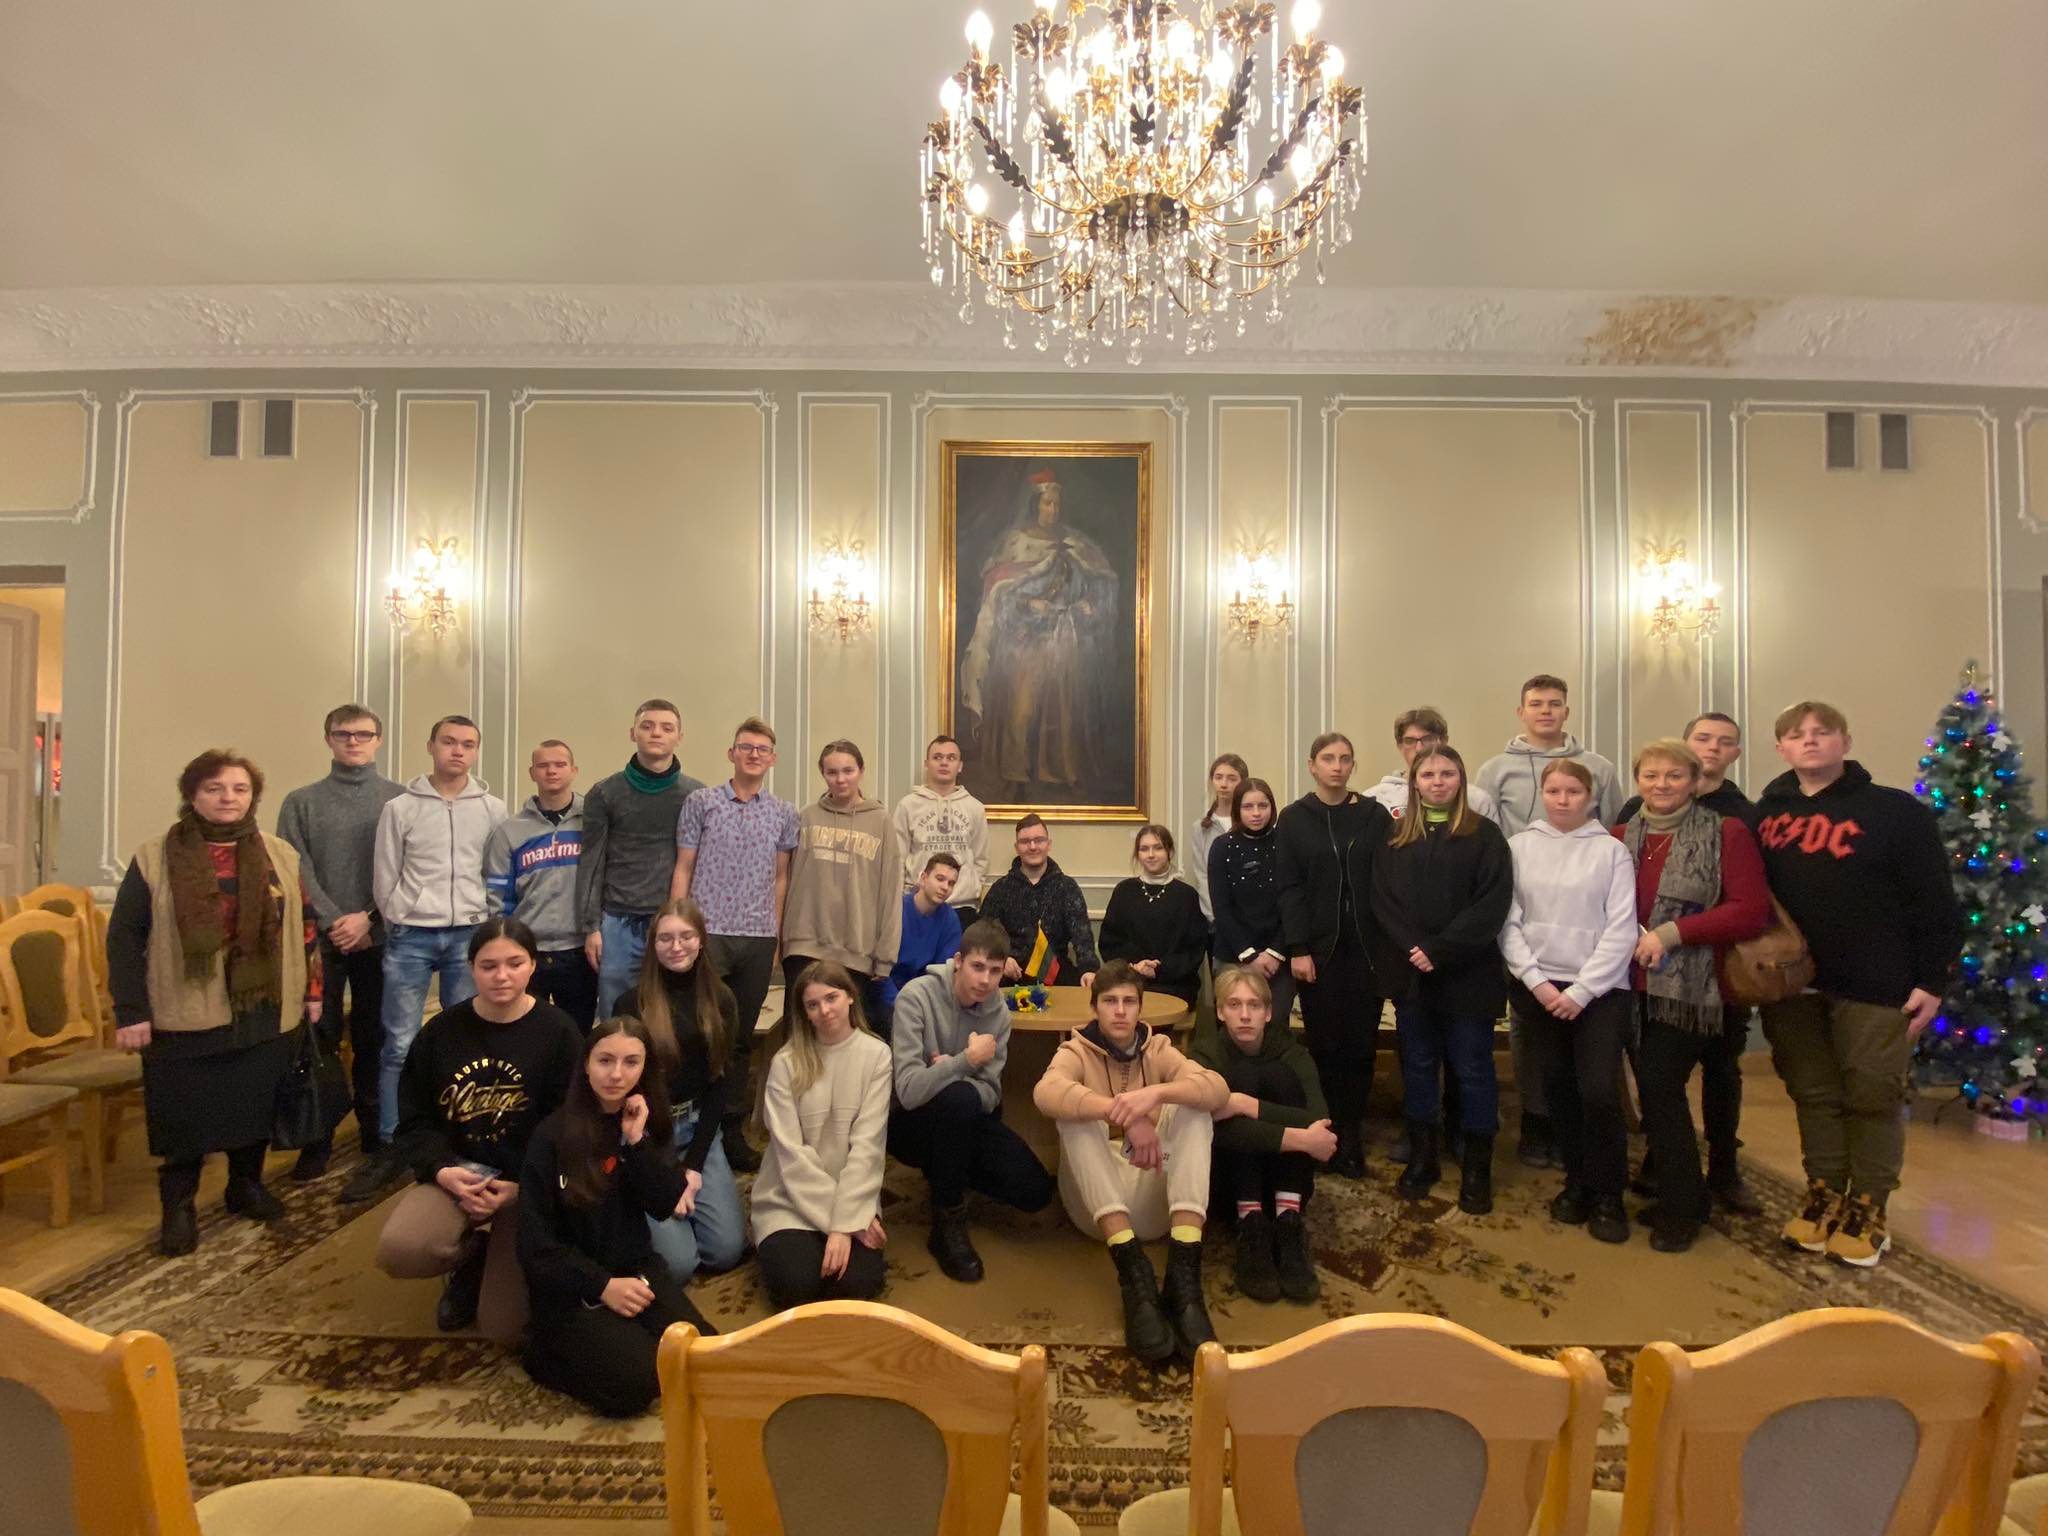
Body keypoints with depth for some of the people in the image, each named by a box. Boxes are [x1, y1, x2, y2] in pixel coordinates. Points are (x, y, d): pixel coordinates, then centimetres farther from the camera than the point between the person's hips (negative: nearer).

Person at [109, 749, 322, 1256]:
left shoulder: (280, 855, 5)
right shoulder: (155, 858, -3)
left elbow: (305, 925, 10)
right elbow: (124, 937, -3)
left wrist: (312, 990, 8)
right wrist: (130, 1011, -8)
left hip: (264, 1014, 3)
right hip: (185, 1018, -2)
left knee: (256, 1106, 13)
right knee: (183, 1115, 7)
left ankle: (247, 1184, 32)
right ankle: (178, 1205, 25)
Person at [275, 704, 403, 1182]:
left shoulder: (400, 799, 3)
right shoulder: (302, 801, 6)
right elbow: (296, 871, -2)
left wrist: (368, 918, -12)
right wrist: (334, 921, -11)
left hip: (380, 939, 0)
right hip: (320, 940, 1)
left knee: (373, 1039, 8)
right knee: (318, 1040, 4)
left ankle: (378, 1132, 19)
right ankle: (317, 1139, 14)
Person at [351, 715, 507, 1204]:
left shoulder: (493, 809, 4)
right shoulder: (399, 807, 1)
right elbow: (386, 878, 4)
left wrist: (483, 929, 3)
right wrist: (401, 928, 3)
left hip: (470, 935, 1)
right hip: (410, 937, -1)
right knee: (400, 1045, 2)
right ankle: (391, 1147, 13)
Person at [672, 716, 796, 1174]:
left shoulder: (783, 813, 9)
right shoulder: (701, 802, 2)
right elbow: (683, 870, 3)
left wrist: (775, 936, 10)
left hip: (759, 938, 3)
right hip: (708, 934, -2)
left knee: (742, 1037, 11)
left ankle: (732, 1130, 22)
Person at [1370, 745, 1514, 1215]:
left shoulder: (1483, 835, -1)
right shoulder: (1395, 837, 7)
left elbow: (1493, 902, -10)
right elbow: (1382, 899, 0)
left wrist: (1440, 949, -17)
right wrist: (1412, 949, -14)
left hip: (1468, 974, -2)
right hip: (1410, 973, 3)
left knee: (1472, 1068, 6)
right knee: (1417, 1066, 12)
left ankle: (1477, 1167, 20)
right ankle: (1421, 1158, 26)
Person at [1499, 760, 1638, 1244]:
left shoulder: (1611, 850, -1)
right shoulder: (1519, 846, 2)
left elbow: (1621, 930, -5)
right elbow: (1508, 922, 0)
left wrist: (1581, 991, -10)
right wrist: (1536, 981, -8)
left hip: (1600, 990, -2)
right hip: (1536, 987, 2)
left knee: (1599, 1092, -8)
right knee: (1558, 1091, 9)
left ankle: (1607, 1195, 14)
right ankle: (1577, 1181, 29)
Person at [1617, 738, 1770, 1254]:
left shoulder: (1726, 834, -5)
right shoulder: (1622, 837, 8)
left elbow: (1751, 911, -12)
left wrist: (1672, 932, -18)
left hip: (1691, 990, -5)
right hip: (1637, 987, 5)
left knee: (1659, 1085, -8)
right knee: (1656, 1089, 10)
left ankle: (1680, 1208, 11)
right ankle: (1676, 1195, 27)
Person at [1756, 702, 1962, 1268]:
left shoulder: (1895, 811, -6)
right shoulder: (1767, 814, 5)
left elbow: (1936, 904, -7)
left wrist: (1932, 981, -9)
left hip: (1874, 985, -3)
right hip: (1791, 984, 3)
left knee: (1872, 1097, 7)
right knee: (1813, 1095, 13)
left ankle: (1867, 1207, 22)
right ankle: (1823, 1195, 27)